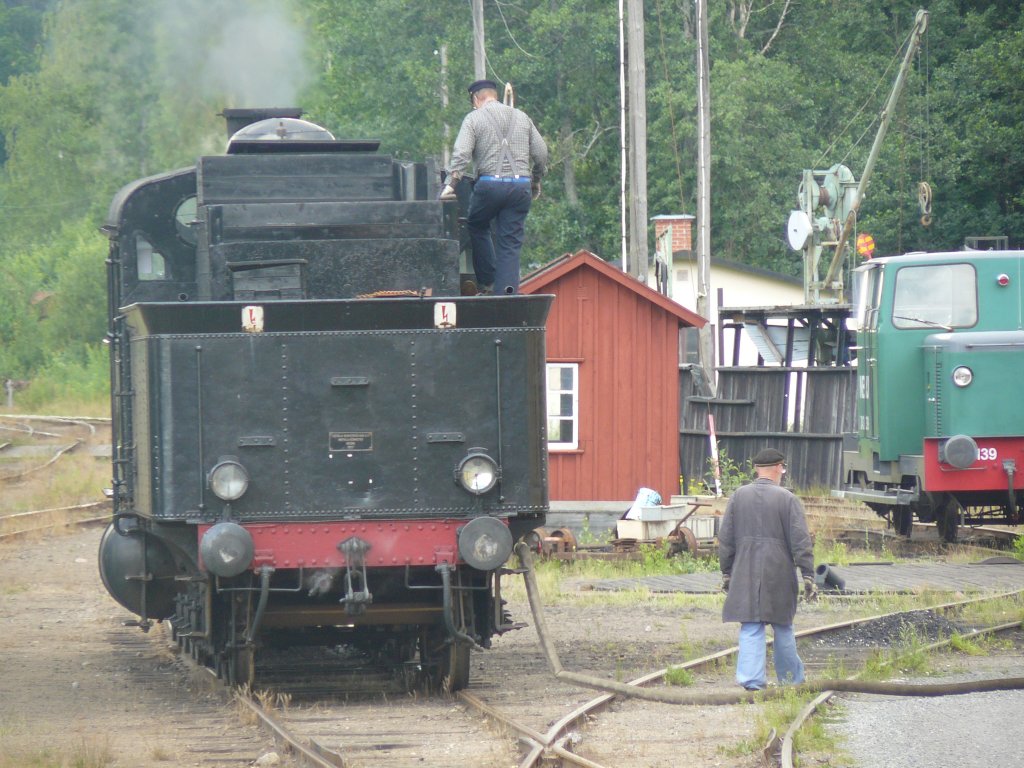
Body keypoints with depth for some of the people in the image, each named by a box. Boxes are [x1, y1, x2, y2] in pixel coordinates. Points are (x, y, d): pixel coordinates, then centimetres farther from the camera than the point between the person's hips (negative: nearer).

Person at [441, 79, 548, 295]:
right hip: (521, 186, 3)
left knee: (477, 227, 19)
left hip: (490, 184, -3)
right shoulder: (522, 118, 16)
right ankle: (507, 290, -6)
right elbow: (541, 154, 16)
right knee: (511, 243, 4)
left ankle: (487, 281, 11)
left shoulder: (475, 118, 3)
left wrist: (449, 185, -12)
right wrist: (536, 182, 30)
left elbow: (461, 154, -8)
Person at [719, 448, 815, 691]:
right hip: (779, 575, -2)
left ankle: (751, 678, -10)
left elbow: (725, 539, 8)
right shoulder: (787, 499, -5)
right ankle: (791, 678, 22)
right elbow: (800, 541, -8)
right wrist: (808, 576, -6)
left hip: (745, 574, 2)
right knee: (782, 627, 12)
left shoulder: (738, 497, 5)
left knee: (751, 628, 1)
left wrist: (726, 572, 15)